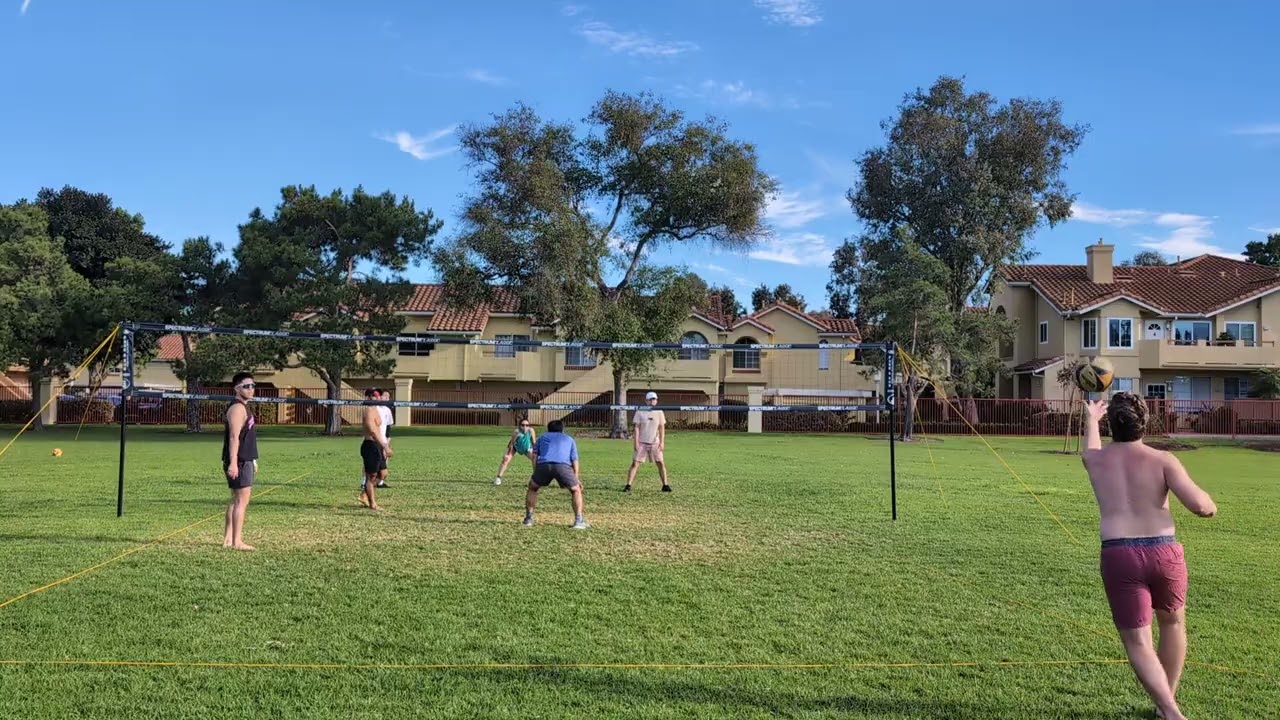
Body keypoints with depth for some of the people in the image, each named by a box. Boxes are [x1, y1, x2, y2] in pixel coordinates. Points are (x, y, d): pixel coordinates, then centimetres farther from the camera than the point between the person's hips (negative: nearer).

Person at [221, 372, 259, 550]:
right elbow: (234, 437, -22)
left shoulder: (243, 407, 19)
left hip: (245, 460, 11)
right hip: (239, 462, -11)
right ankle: (237, 541, -6)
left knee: (236, 500, 14)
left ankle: (227, 538, 20)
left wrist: (252, 459, 28)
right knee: (242, 500, -8)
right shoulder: (237, 408, -14)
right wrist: (233, 463, -27)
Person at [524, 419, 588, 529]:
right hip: (563, 466, -1)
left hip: (543, 465, 1)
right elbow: (574, 460, 23)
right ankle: (579, 520, 9)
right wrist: (576, 479, 24)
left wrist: (536, 473, 17)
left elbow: (534, 456, 19)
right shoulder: (569, 439, 34)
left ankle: (528, 518, 23)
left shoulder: (542, 438, 35)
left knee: (532, 488, 27)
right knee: (576, 490, 21)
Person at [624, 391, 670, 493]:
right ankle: (628, 485, -3)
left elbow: (662, 428, 4)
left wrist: (662, 442, -3)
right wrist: (636, 442, -9)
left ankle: (665, 485, 9)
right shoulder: (640, 412, -1)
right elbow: (637, 428, -3)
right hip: (642, 443, -2)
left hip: (655, 443, 2)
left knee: (661, 463, -2)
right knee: (635, 463, -5)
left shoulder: (659, 412, 4)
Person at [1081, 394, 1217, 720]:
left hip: (1118, 557, 0)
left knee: (1137, 642, 3)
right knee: (1173, 623, 26)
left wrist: (1092, 419, 52)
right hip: (1164, 553, 0)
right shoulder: (1162, 460, -3)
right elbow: (1200, 506, -12)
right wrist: (1210, 506, 13)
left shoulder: (1095, 460, 7)